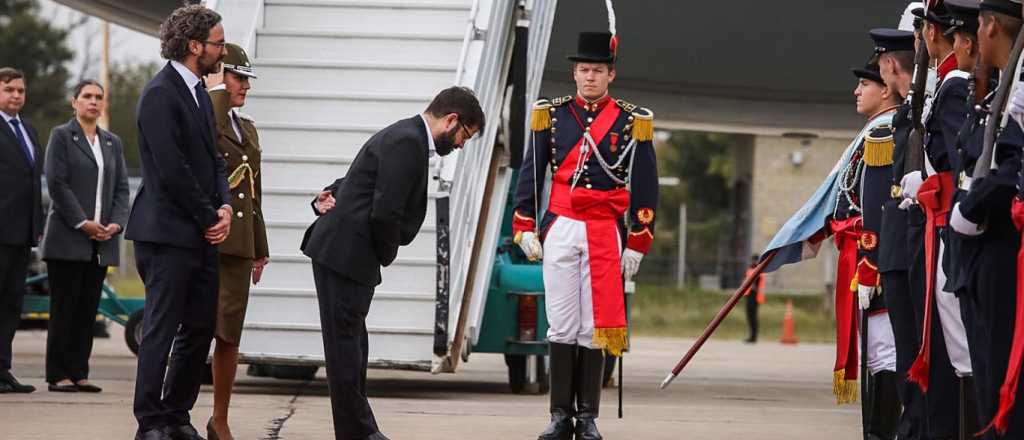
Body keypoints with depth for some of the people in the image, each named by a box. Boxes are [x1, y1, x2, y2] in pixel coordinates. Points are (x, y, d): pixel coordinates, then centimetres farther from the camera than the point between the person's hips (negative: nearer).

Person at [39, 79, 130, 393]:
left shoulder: (113, 143, 17)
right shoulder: (62, 136, 1)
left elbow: (121, 188, 13)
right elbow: (57, 184, -8)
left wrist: (116, 223, -4)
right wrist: (82, 223, -14)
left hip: (101, 242, 5)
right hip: (68, 238, -5)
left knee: (88, 308, 3)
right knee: (64, 307, -4)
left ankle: (79, 373, 6)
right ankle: (58, 375, -1)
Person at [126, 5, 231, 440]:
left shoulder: (198, 93, 16)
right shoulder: (160, 94, -14)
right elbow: (172, 169, -18)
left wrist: (224, 206, 1)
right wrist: (209, 218, -12)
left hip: (202, 234, 9)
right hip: (168, 232, -9)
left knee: (200, 327, 9)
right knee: (162, 328, -5)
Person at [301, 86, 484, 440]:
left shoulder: (407, 137, 16)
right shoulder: (407, 142, -17)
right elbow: (385, 214, -23)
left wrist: (327, 201, 4)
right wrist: (387, 255, -6)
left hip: (341, 252, 10)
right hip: (345, 254, -10)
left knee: (350, 345, 14)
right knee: (346, 346, -5)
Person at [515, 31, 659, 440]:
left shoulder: (632, 121, 3)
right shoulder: (552, 114, 7)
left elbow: (644, 187, 4)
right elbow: (531, 174, 11)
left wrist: (637, 244, 1)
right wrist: (525, 229, 5)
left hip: (606, 233, -1)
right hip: (560, 229, 1)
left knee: (595, 327, -2)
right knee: (562, 326, -1)